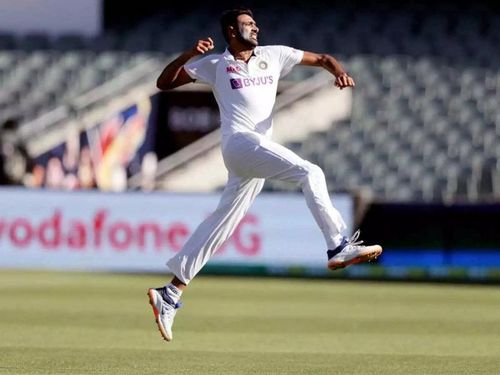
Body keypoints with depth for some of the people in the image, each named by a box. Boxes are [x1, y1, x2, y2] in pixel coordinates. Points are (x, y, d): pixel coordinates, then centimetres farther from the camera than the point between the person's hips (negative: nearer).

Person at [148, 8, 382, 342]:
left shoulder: (273, 56, 17)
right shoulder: (214, 64, 7)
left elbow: (321, 59, 18)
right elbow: (164, 83, 8)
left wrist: (339, 71, -4)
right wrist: (189, 55, -7)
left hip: (260, 149, 6)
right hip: (241, 142, -6)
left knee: (220, 226, 7)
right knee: (310, 173, -22)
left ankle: (170, 295, 11)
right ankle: (339, 247, -27)